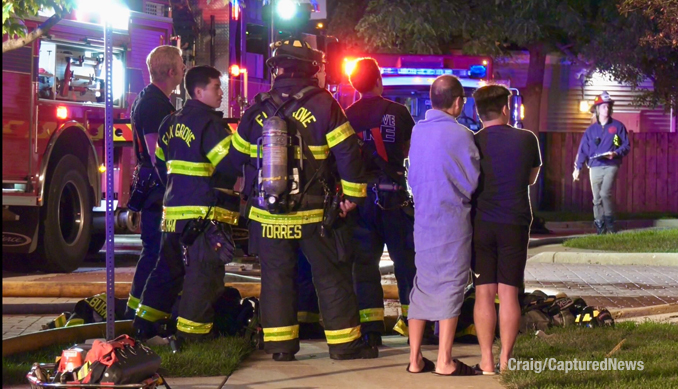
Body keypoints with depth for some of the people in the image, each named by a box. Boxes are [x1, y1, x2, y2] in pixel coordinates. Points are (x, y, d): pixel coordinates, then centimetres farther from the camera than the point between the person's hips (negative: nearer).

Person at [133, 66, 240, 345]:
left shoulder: (171, 123, 15)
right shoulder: (208, 123, -13)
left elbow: (160, 163, 22)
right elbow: (229, 167, -19)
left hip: (173, 209, 9)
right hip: (205, 214, -9)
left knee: (168, 269, 18)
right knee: (203, 275, -3)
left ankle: (144, 324, 21)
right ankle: (192, 333, -3)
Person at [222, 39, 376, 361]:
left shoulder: (258, 110, 1)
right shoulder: (322, 105, -9)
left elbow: (237, 156, 12)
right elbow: (347, 152, -12)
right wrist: (353, 193, -2)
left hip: (268, 214, 3)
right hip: (314, 213, -3)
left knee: (276, 276, 11)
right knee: (331, 276, 6)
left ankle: (279, 343, 11)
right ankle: (344, 343, 10)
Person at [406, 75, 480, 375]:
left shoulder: (418, 131, 4)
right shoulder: (460, 135, -14)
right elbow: (472, 182, -9)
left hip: (423, 218, 6)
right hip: (453, 220, -6)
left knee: (423, 284, 12)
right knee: (451, 284, 1)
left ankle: (415, 358, 14)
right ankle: (444, 361, 2)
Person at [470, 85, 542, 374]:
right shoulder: (526, 140, -2)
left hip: (480, 223, 0)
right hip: (515, 224, 0)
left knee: (484, 293, 4)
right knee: (509, 293, 4)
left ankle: (486, 361, 3)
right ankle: (505, 360, 3)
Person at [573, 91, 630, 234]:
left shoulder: (618, 126, 4)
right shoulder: (591, 129, 11)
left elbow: (626, 146, 3)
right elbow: (583, 149, 10)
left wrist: (616, 153, -15)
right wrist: (577, 167, 4)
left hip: (611, 166, -3)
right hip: (595, 167, 3)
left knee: (605, 193, -20)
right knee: (597, 198, 2)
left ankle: (609, 221, -5)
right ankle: (599, 226, 8)